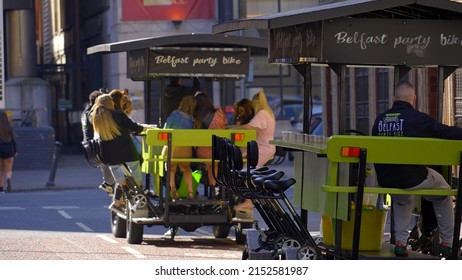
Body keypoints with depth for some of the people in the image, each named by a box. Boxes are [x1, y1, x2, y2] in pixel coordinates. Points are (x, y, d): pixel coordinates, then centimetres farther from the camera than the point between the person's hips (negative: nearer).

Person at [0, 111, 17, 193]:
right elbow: (13, 140, 0)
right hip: (8, 150, 1)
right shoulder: (9, 127, -2)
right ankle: (8, 180, -27)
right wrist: (15, 151, 10)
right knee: (8, 170, 5)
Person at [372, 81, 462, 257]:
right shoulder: (418, 119, -13)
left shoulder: (380, 119, 4)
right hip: (412, 179, -5)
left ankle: (400, 242, 29)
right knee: (444, 194, 24)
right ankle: (447, 243, 23)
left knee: (402, 200, 39)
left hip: (385, 180, 5)